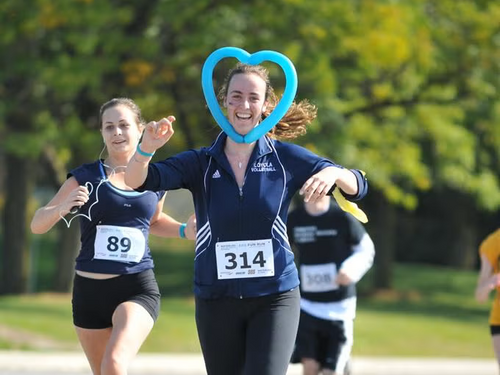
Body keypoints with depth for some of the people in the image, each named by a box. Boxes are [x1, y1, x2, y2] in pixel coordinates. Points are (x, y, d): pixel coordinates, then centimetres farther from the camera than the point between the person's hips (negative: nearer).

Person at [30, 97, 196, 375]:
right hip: (90, 290, 1)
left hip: (138, 289, -1)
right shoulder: (86, 178, -1)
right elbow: (37, 225, 0)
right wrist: (62, 208, -21)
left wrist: (184, 230, 10)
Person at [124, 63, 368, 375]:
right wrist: (148, 147, -33)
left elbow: (357, 187, 2)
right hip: (216, 300, 2)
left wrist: (333, 173, -23)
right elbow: (136, 181, -10)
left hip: (275, 298, -2)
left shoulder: (285, 158, 1)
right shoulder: (201, 163, 2)